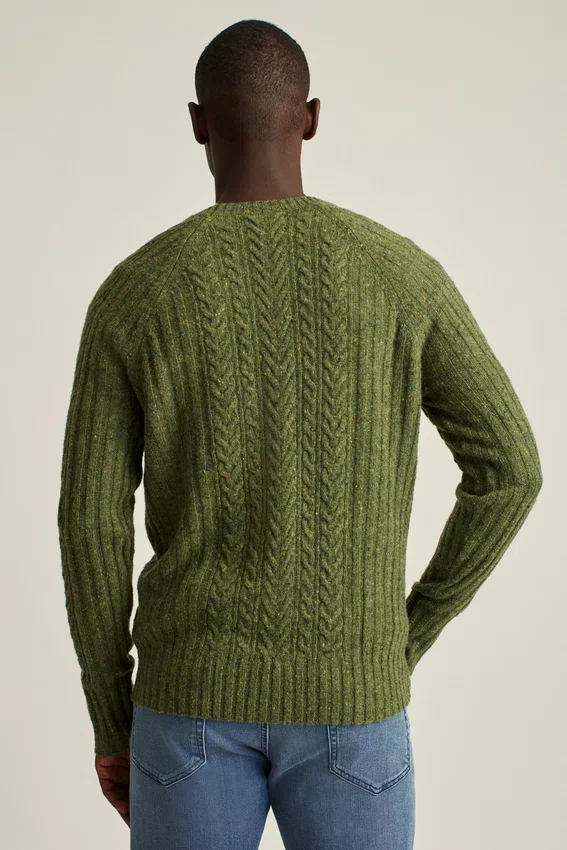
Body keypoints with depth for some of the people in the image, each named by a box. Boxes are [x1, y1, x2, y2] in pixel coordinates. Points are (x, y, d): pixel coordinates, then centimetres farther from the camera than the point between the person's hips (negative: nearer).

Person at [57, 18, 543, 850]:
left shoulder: (128, 295, -5)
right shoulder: (404, 272, -4)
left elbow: (92, 526, -5)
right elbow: (510, 469, -5)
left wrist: (111, 723, 8)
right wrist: (410, 634, 7)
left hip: (196, 690, 1)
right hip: (347, 699, 0)